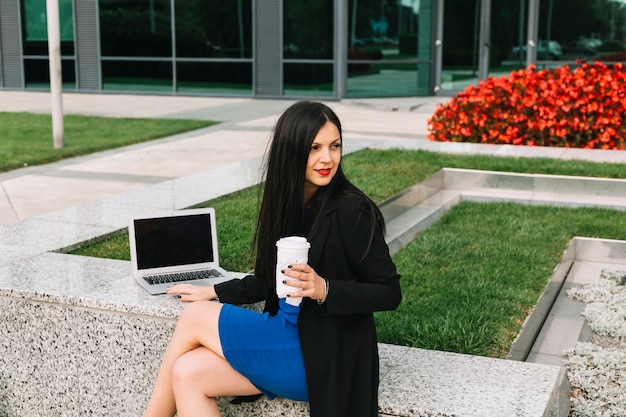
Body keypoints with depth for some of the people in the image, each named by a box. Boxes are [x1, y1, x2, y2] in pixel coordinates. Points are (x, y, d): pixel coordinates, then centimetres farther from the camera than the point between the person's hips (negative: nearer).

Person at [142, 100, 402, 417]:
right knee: (187, 374, -10)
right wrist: (213, 292, 17)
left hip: (325, 359, -7)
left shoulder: (352, 211, -15)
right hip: (288, 336, 7)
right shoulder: (287, 205, 7)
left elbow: (389, 292, -13)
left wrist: (324, 289, -26)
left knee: (194, 317, -8)